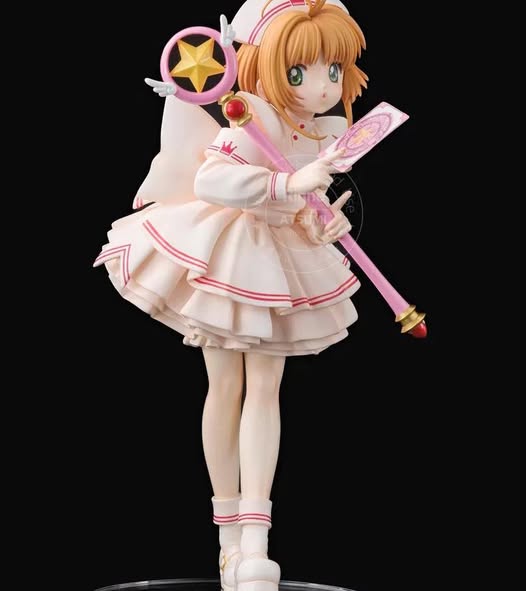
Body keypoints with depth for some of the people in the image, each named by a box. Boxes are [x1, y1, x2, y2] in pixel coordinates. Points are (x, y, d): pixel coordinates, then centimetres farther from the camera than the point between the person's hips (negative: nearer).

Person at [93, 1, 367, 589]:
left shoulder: (326, 133, -2)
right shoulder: (254, 125, -25)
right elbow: (211, 179, -40)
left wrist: (317, 225, -14)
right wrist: (290, 183, -43)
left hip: (282, 263, 6)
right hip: (227, 258, -6)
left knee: (265, 387, 1)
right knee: (226, 386, 4)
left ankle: (254, 537, 1)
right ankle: (229, 534, 16)